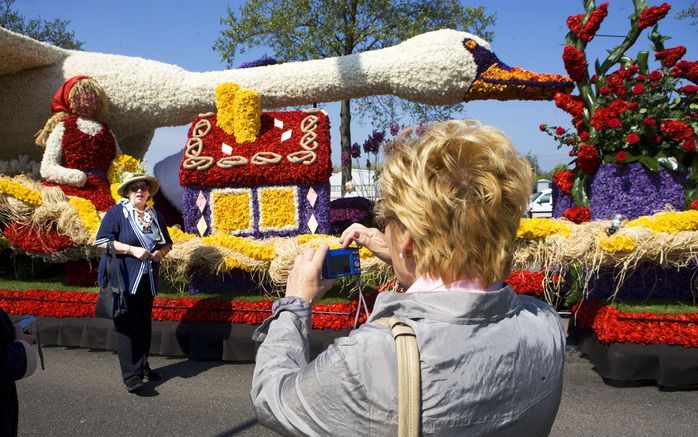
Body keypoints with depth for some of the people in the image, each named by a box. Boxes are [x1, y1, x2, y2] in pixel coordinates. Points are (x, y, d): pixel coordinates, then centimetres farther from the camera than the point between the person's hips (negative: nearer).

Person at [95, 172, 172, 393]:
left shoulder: (155, 215, 14)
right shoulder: (116, 212, -4)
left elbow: (167, 242, 21)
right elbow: (101, 241, -11)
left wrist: (161, 252, -2)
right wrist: (132, 250, -18)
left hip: (147, 279, 6)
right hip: (123, 278, -6)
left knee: (144, 324, 10)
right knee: (127, 325, -9)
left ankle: (142, 367, 23)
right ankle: (131, 376, -7)